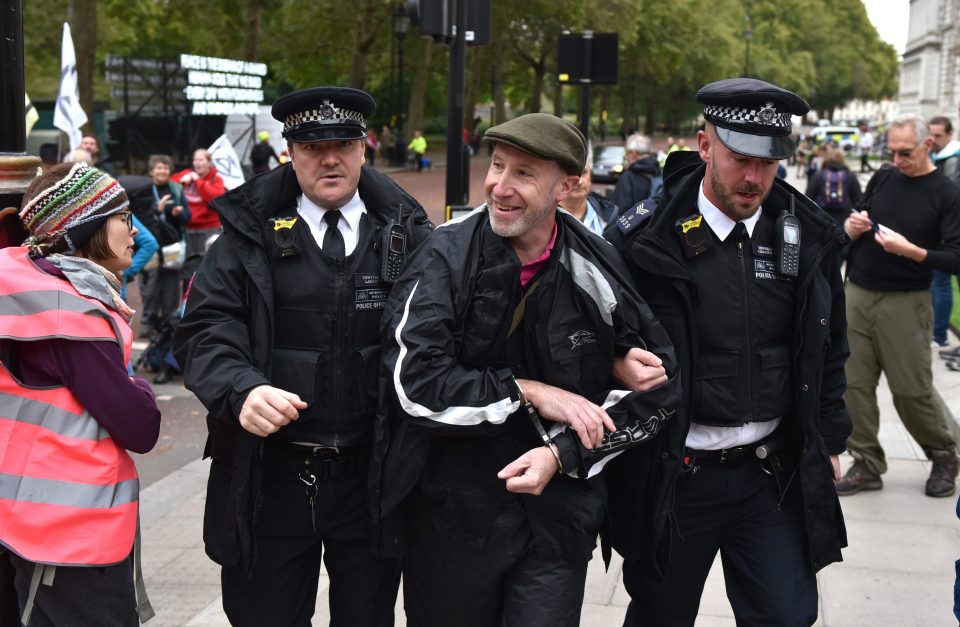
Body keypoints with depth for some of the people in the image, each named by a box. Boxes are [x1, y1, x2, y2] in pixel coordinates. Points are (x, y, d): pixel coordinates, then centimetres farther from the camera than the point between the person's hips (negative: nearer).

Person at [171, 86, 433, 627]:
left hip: (375, 475, 1)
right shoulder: (252, 232, 0)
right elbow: (206, 329, -6)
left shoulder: (405, 233, 3)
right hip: (270, 476, 0)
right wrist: (241, 389, -24)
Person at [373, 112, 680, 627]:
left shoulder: (598, 270, -4)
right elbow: (415, 382, -18)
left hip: (558, 514, 1)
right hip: (451, 512, 0)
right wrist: (529, 393, -17)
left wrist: (563, 454, -10)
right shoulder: (447, 257, -9)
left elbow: (657, 390, 2)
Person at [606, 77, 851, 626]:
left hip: (774, 474, 2)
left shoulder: (809, 236, -1)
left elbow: (828, 348, 12)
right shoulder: (646, 239, -12)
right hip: (675, 477, -2)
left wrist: (829, 439, 14)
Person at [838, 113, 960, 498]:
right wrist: (852, 229, -6)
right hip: (857, 295, 4)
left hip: (904, 303, -4)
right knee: (854, 384, 3)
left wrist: (910, 251, -24)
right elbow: (853, 232, 17)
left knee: (912, 390, 1)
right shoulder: (882, 179, 7)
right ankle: (867, 465, 13)